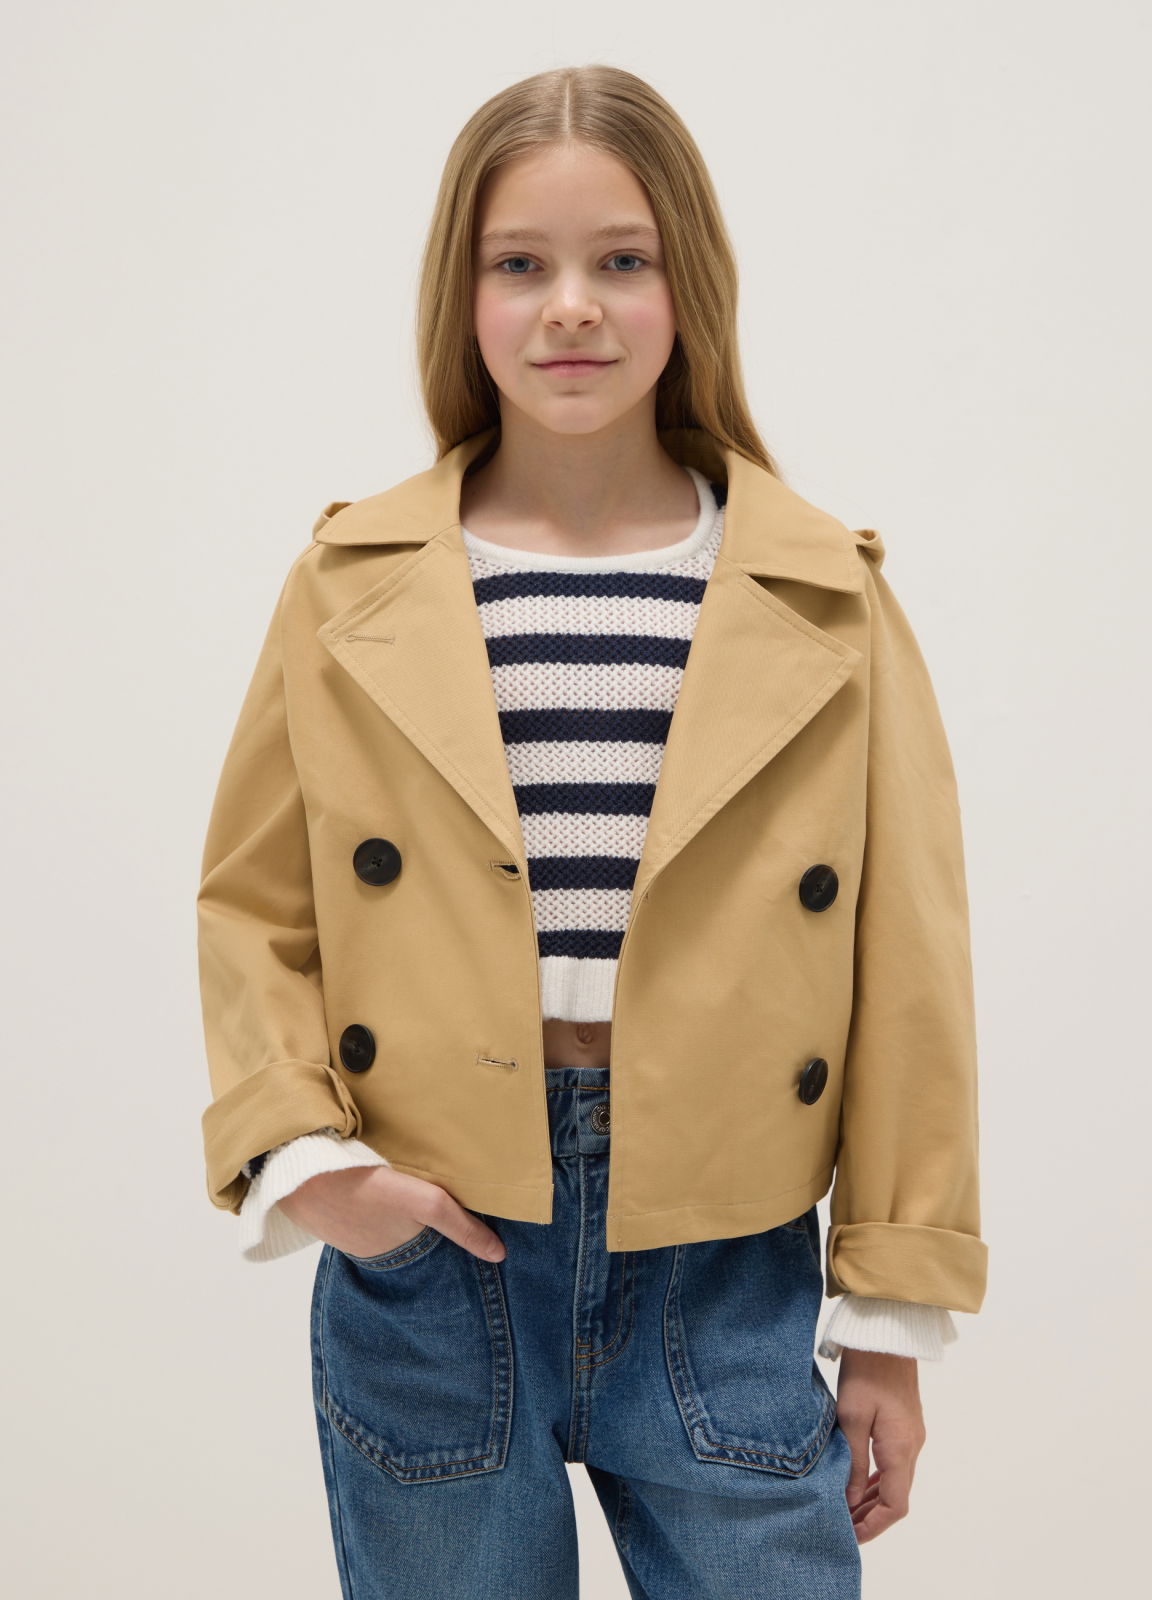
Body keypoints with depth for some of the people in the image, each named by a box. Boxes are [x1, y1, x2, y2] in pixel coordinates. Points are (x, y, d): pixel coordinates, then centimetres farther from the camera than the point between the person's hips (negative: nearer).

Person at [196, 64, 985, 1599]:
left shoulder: (828, 598, -1)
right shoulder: (353, 585, 1)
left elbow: (904, 956, 1)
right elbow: (252, 901, 7)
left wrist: (894, 1316, 1)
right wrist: (300, 1147, -8)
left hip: (722, 1269, 0)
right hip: (430, 1250, 1)